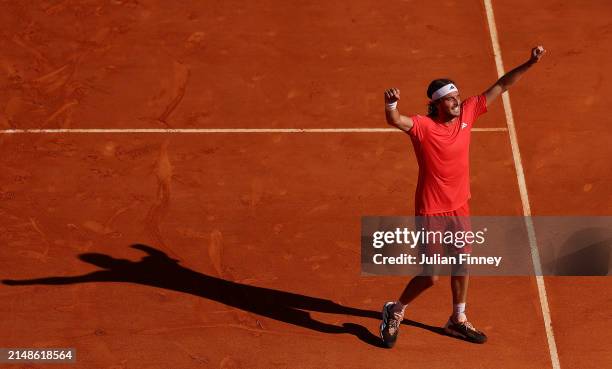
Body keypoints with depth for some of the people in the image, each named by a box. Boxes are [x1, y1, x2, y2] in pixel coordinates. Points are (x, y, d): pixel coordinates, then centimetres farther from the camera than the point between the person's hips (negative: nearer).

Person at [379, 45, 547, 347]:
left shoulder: (467, 113, -5)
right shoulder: (423, 126, -21)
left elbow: (501, 85, -1)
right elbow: (395, 121, -39)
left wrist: (530, 63, -7)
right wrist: (391, 104, -61)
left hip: (459, 206, 6)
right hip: (431, 211, -6)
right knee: (431, 276, -2)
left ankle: (458, 320, 37)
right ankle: (395, 311, 24)